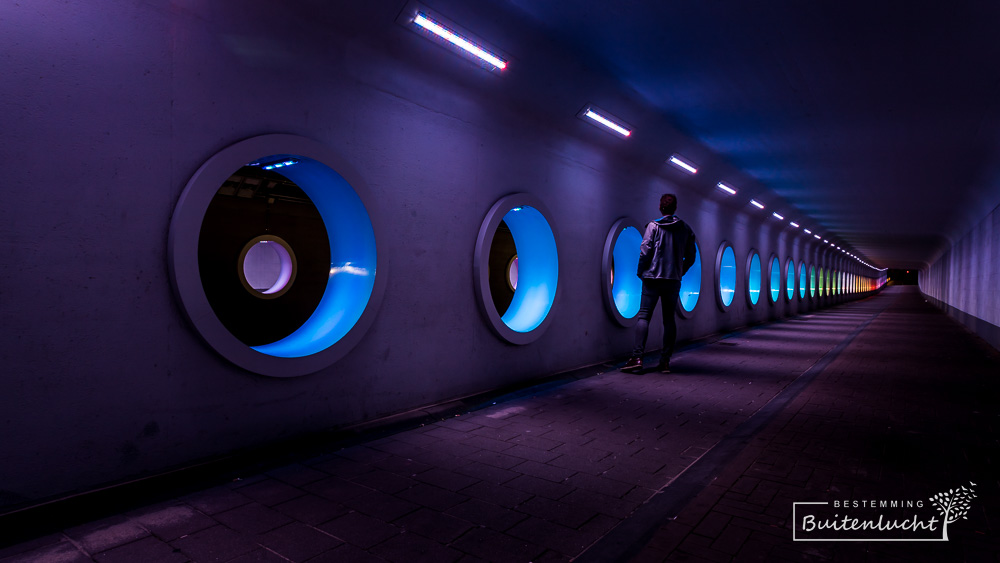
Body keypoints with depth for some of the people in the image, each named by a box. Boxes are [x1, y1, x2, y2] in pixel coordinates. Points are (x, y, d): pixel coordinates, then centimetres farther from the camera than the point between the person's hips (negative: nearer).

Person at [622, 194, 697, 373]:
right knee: (669, 319, 8)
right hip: (674, 280, 3)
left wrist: (641, 272, 3)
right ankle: (665, 361, 6)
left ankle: (637, 357, -13)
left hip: (653, 278, -3)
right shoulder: (686, 229, 9)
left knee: (644, 316, -3)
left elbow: (645, 251, -9)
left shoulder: (653, 226, -2)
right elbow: (690, 257, 10)